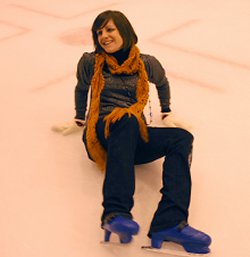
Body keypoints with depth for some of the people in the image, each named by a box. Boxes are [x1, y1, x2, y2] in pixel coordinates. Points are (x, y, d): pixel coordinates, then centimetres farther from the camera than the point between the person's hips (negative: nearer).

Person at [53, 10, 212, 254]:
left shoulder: (147, 64, 12)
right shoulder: (90, 62, 9)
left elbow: (162, 82, 32)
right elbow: (81, 89, 27)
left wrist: (166, 113, 37)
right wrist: (79, 120, 35)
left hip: (134, 137, 3)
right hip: (101, 134, -3)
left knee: (182, 138, -25)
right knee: (126, 119, -39)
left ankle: (169, 222, -47)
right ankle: (116, 212, -57)